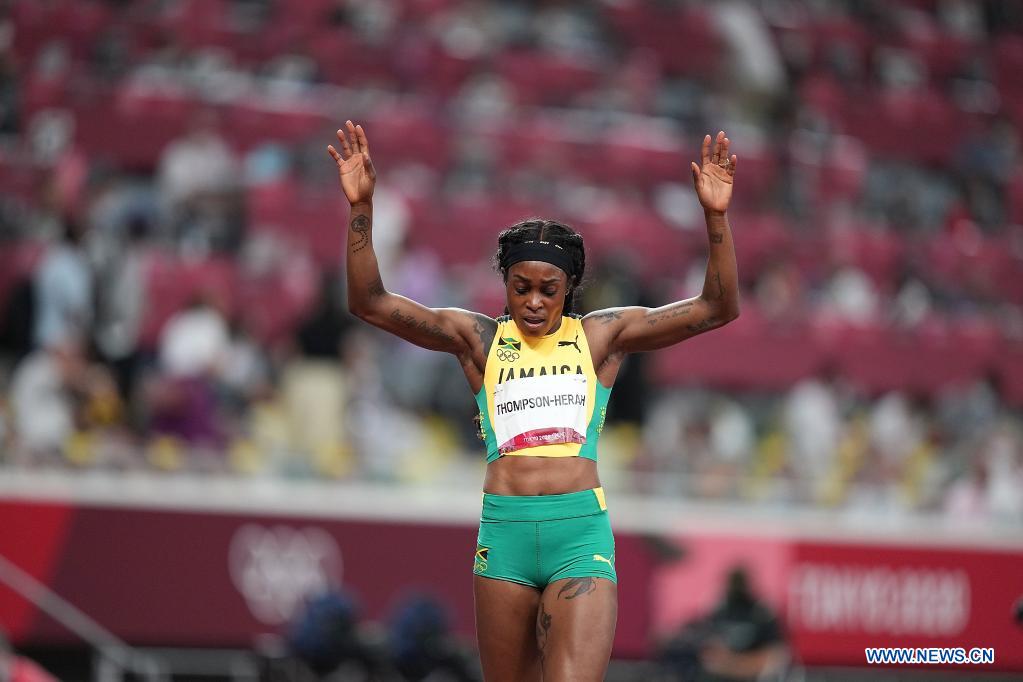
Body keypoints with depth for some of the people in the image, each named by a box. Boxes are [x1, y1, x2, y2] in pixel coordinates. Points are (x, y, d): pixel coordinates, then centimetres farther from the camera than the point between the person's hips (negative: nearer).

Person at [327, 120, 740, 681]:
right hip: (504, 529, 1)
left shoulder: (601, 335, 9)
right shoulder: (478, 338, 9)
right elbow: (369, 302, 3)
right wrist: (361, 207, -10)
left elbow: (717, 308, 4)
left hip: (582, 531, -1)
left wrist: (716, 216, -10)